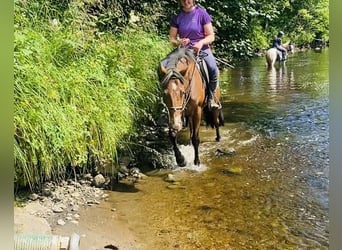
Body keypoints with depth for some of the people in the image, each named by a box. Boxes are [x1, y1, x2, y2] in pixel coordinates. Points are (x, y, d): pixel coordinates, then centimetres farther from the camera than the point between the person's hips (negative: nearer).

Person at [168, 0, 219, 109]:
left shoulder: (202, 13, 1)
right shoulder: (177, 17, 7)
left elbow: (211, 36, 0)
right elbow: (171, 38, 11)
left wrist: (201, 42, -20)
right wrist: (178, 42, -12)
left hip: (202, 49, -2)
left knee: (213, 70, -30)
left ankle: (211, 97, -8)